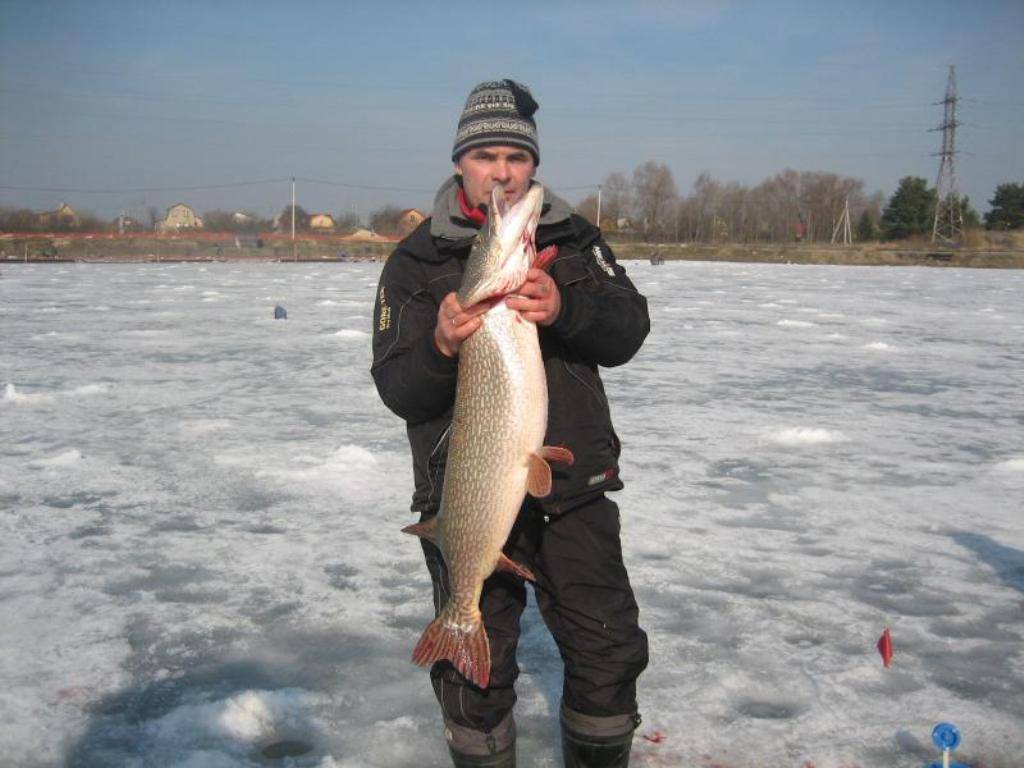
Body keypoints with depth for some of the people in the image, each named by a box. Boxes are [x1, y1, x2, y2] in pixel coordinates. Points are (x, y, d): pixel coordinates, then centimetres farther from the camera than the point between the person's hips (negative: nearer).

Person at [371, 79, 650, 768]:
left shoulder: (576, 239, 8)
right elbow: (397, 392, -4)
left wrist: (565, 309, -24)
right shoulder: (417, 260, 1)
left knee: (610, 652, 8)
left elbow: (630, 330, -4)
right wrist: (440, 349, -26)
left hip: (573, 487, 2)